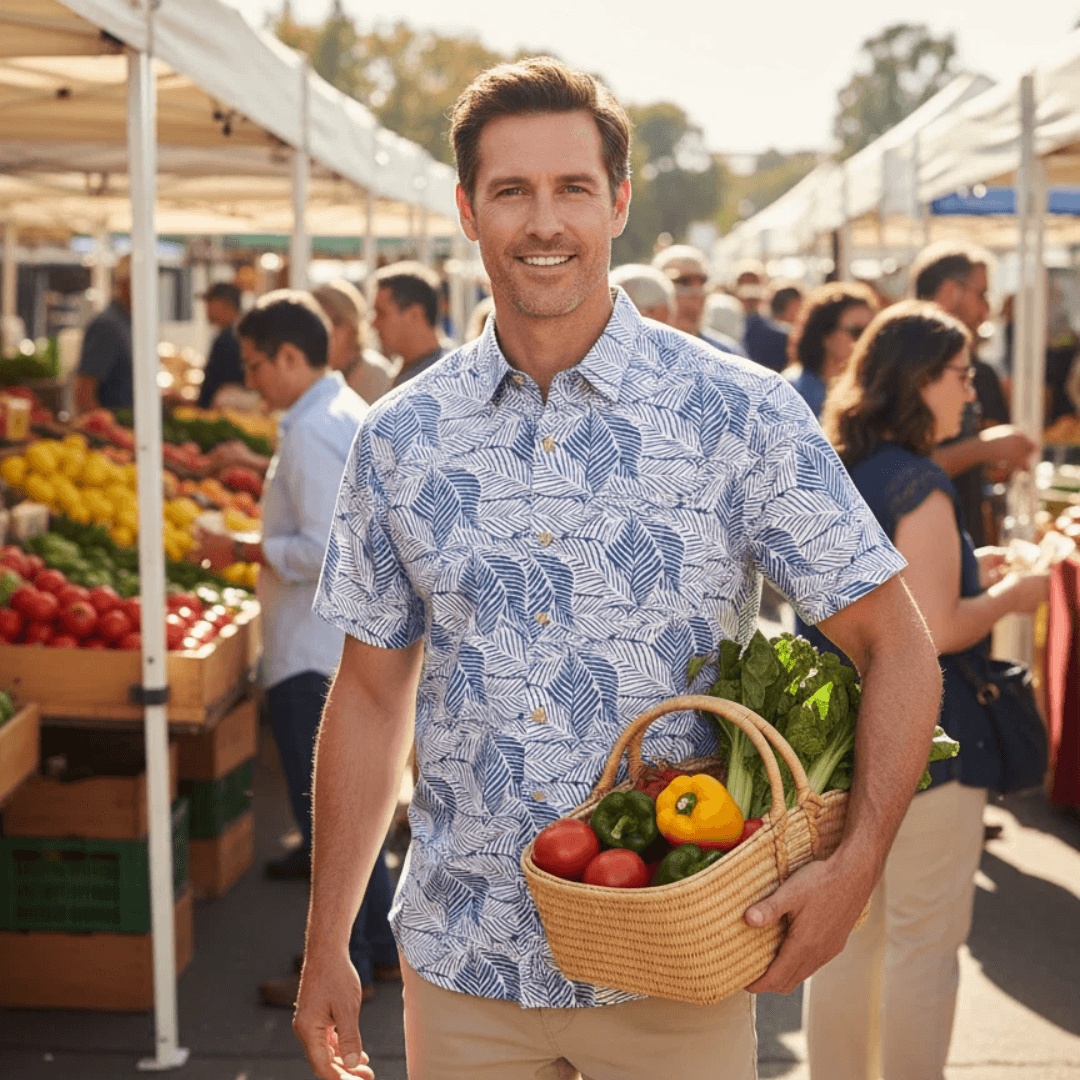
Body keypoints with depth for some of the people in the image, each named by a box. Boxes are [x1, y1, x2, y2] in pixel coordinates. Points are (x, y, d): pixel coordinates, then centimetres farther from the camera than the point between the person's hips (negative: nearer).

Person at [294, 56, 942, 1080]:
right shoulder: (399, 438, 2)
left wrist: (855, 863, -19)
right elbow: (371, 696, 9)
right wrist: (324, 947, 8)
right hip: (461, 960, 2)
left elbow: (897, 652, -4)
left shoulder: (741, 414, -7)